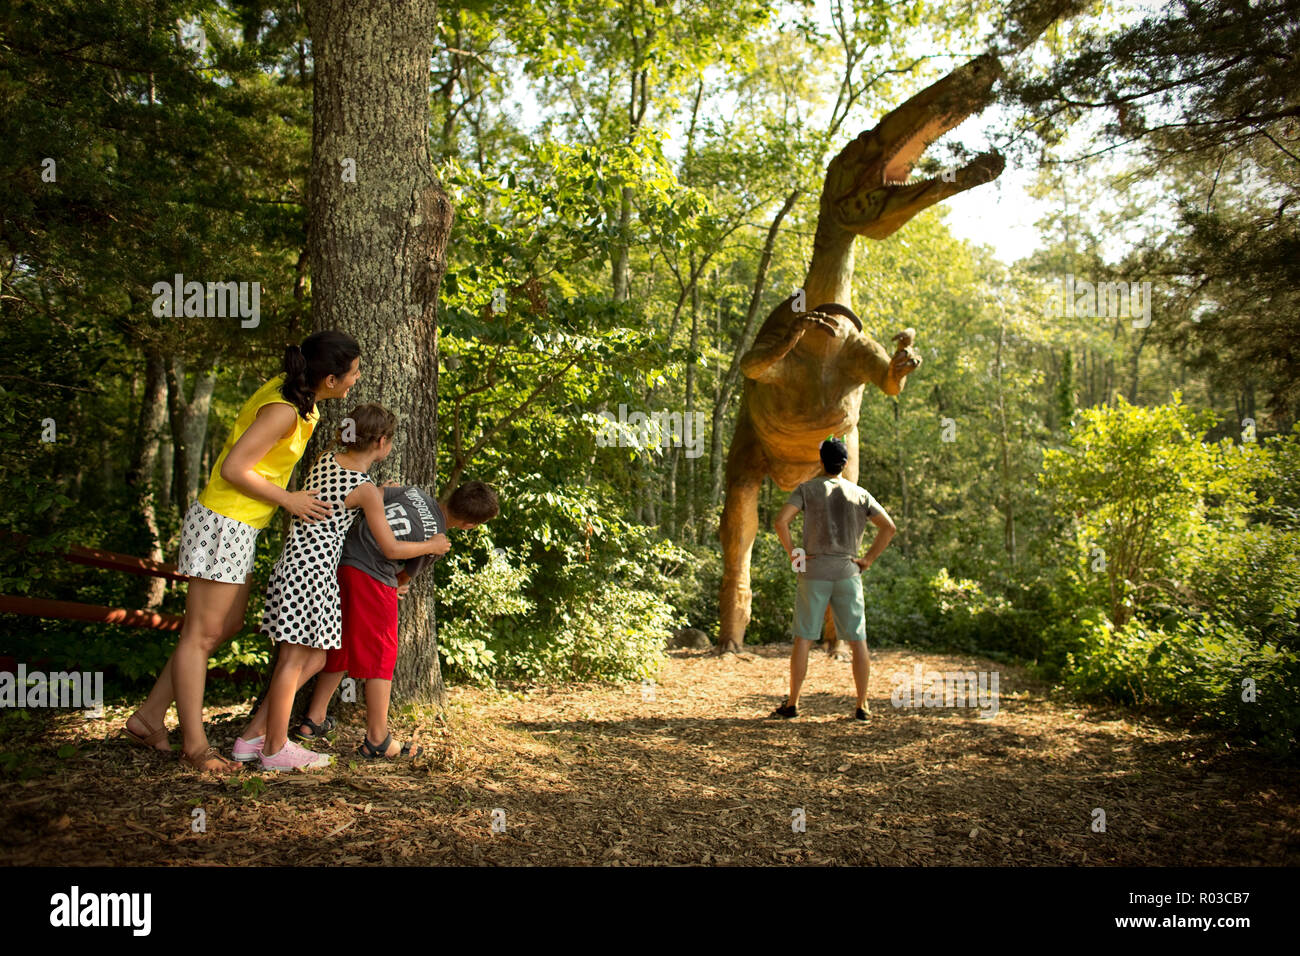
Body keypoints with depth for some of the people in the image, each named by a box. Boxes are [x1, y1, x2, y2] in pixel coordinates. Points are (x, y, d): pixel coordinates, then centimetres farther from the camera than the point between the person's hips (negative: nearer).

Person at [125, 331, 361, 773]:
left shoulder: (292, 392, 5)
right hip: (224, 524, -10)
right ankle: (194, 745, 9)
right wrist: (287, 499, -13)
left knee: (228, 625, 16)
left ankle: (149, 717, 25)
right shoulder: (283, 410, -22)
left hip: (237, 526, 10)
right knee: (201, 634, 0)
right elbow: (233, 469, -22)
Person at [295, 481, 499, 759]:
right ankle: (377, 740, 8)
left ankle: (314, 720, 29)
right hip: (372, 577, -8)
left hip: (342, 557, 8)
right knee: (381, 655, 3)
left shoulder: (415, 493, 8)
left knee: (340, 648, 20)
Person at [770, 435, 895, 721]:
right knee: (858, 640, 6)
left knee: (803, 638, 3)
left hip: (814, 571, -1)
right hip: (848, 572, 2)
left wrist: (792, 553, -3)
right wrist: (868, 559, 5)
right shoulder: (860, 494, 7)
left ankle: (792, 704, 5)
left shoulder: (808, 489, 0)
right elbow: (889, 527, 3)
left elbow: (780, 520, -13)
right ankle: (862, 706, 7)